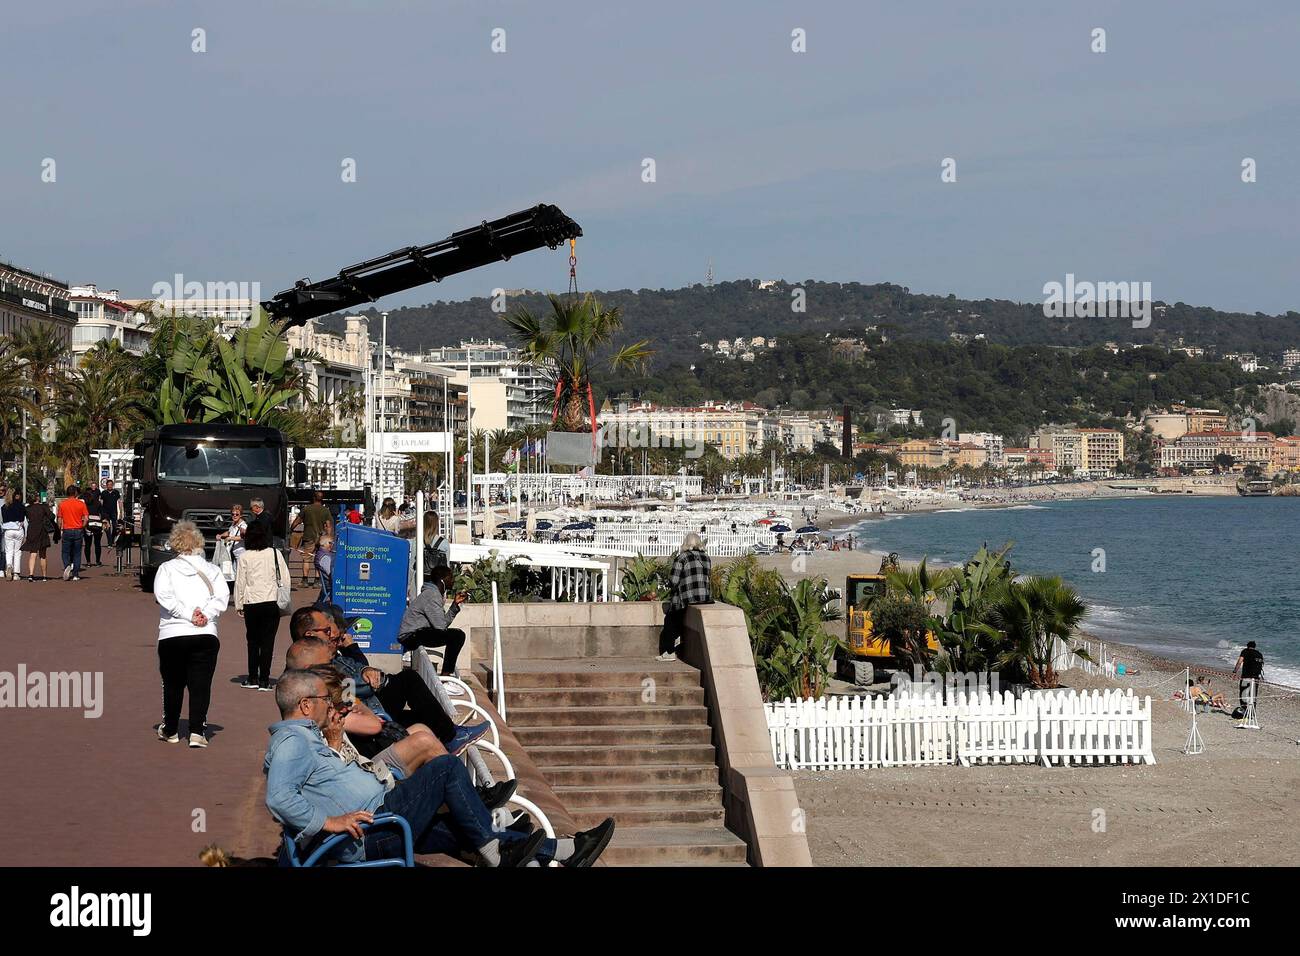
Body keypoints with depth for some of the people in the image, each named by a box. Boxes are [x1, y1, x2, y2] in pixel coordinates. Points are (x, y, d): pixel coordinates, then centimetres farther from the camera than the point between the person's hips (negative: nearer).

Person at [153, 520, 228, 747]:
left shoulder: (167, 568, 5)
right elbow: (222, 596, -3)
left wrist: (188, 615, -9)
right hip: (206, 635, 1)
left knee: (173, 684, 13)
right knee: (201, 684, 3)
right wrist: (205, 614, -7)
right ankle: (197, 732, -6)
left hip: (172, 635, 0)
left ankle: (170, 730, 24)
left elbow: (163, 596, -10)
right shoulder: (211, 569, 10)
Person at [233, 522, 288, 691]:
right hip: (272, 602, 0)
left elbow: (239, 582, -1)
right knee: (268, 640, 3)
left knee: (253, 640, 14)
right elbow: (285, 578, 2)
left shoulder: (245, 557, -3)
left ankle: (252, 678, 17)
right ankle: (264, 680, 0)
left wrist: (239, 605, 8)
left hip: (251, 603, 0)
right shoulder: (274, 553, 0)